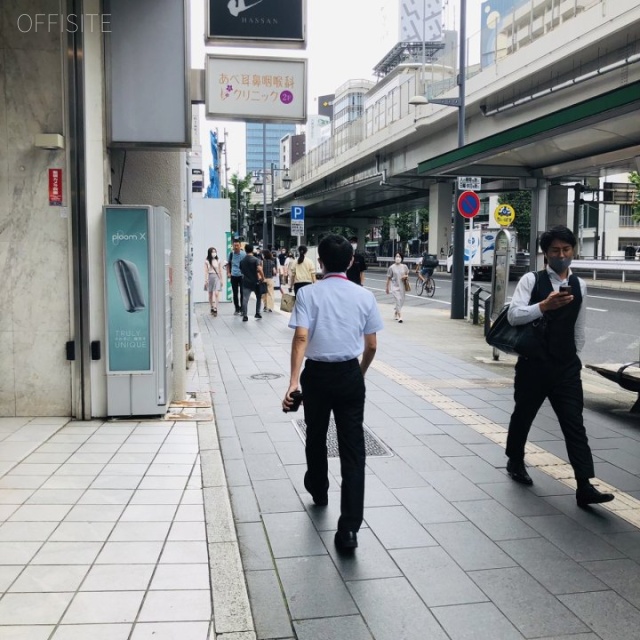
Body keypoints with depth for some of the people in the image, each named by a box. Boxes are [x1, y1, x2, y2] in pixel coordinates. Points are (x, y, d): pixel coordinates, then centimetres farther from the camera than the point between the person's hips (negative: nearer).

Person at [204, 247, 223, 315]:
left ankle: (215, 308, -17)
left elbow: (220, 271, 9)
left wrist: (221, 280, 10)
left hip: (217, 277, 0)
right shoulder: (207, 261, 0)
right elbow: (206, 271, -1)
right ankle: (212, 308, 20)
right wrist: (206, 280, -6)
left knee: (217, 293, -15)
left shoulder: (218, 261, 5)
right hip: (210, 277, 0)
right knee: (210, 294, 8)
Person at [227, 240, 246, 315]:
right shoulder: (231, 254, 2)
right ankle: (237, 309, 17)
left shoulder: (243, 254, -7)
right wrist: (228, 273, 5)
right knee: (235, 293, 7)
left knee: (242, 293, -1)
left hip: (242, 276, -3)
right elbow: (228, 264, 15)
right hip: (233, 276, 3)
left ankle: (242, 309, 9)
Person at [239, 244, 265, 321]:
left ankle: (245, 316, -6)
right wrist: (263, 277, -9)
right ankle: (257, 314, 18)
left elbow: (241, 271, 14)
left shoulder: (242, 261, 6)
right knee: (258, 298, 16)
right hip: (255, 282, -3)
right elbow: (259, 269, -22)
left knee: (245, 300, -1)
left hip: (246, 282, 3)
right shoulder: (255, 259, -9)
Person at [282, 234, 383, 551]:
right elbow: (371, 345, 4)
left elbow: (301, 338, -17)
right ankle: (349, 528, -5)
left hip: (317, 374, 0)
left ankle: (318, 491, 47)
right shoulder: (365, 296, 0)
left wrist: (293, 380, -21)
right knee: (352, 449, 0)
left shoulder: (308, 293, -6)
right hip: (349, 375, 1)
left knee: (316, 437, 23)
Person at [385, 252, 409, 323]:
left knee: (401, 301, 11)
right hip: (395, 286, -4)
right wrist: (387, 288, 4)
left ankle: (395, 315, 33)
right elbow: (388, 278, 1)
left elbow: (407, 275, 15)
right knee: (398, 300, -13)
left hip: (402, 286, 4)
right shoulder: (392, 267, -6)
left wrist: (406, 276, -9)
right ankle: (400, 317, -13)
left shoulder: (404, 267, 3)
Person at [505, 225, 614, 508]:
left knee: (574, 424, -3)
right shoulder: (531, 280, -6)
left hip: (566, 367, 3)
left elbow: (579, 327, 16)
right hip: (532, 364, -2)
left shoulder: (579, 286, 7)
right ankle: (515, 462, 39)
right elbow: (514, 315, -19)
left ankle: (584, 486, -4)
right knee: (523, 415, 15)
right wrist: (544, 305, -32)